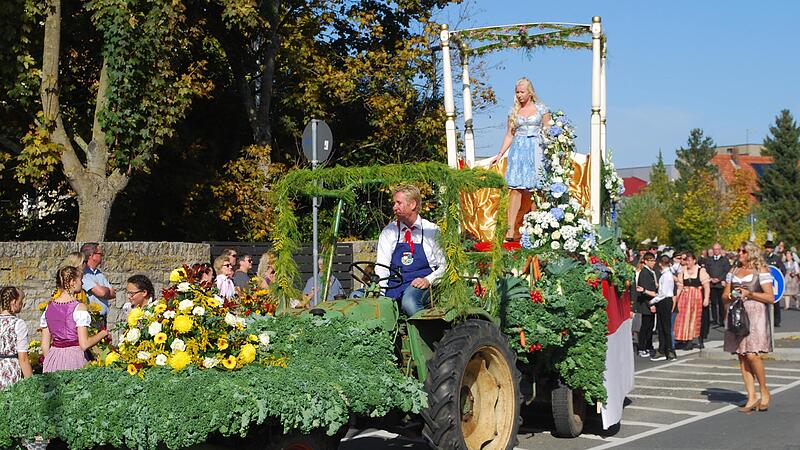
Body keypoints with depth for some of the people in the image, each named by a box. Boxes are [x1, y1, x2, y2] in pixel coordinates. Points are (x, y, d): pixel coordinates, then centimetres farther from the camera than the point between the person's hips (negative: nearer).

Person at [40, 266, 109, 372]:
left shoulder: (49, 307, 6)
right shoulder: (79, 307, -11)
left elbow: (45, 345, 8)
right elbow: (84, 344, -15)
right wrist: (103, 333, -1)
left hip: (53, 359, 6)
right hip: (74, 358, -6)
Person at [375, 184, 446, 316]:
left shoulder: (432, 231, 8)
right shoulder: (389, 232, 12)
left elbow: (444, 266, 8)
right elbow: (381, 267, 4)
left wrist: (428, 280, -11)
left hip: (420, 285, -2)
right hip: (395, 284, 2)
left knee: (409, 301, -37)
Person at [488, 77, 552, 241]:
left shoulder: (541, 108, 6)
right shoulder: (514, 111, 13)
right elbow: (509, 135, 16)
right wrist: (499, 155, 10)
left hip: (536, 150, -2)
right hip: (518, 151, 2)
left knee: (533, 189, -4)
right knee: (516, 188, -9)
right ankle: (510, 230, -14)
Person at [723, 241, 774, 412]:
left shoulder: (761, 271, 0)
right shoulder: (733, 272, 17)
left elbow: (770, 297, -6)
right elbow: (724, 296, 18)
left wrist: (748, 293, -13)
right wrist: (731, 295, -4)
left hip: (755, 315, -6)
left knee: (752, 355, -16)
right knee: (742, 358, 2)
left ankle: (764, 391, 3)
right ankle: (751, 398, 6)